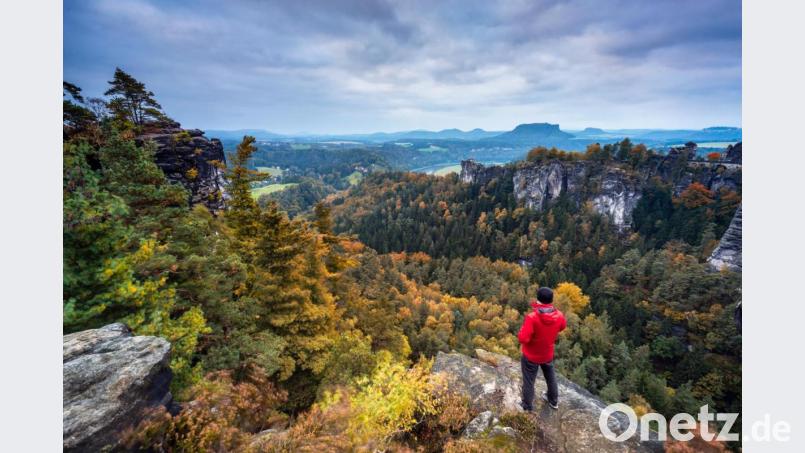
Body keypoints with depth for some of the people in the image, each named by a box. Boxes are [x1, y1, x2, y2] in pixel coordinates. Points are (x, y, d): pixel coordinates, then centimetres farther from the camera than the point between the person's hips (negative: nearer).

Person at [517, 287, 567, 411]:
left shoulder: (532, 318, -34)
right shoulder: (559, 316, -18)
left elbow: (523, 339, -32)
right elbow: (563, 326, 7)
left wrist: (522, 330, -14)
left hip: (530, 356, -4)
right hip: (548, 354, 5)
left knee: (528, 381, 16)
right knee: (550, 376, 31)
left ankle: (528, 408, 34)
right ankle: (553, 400, 53)